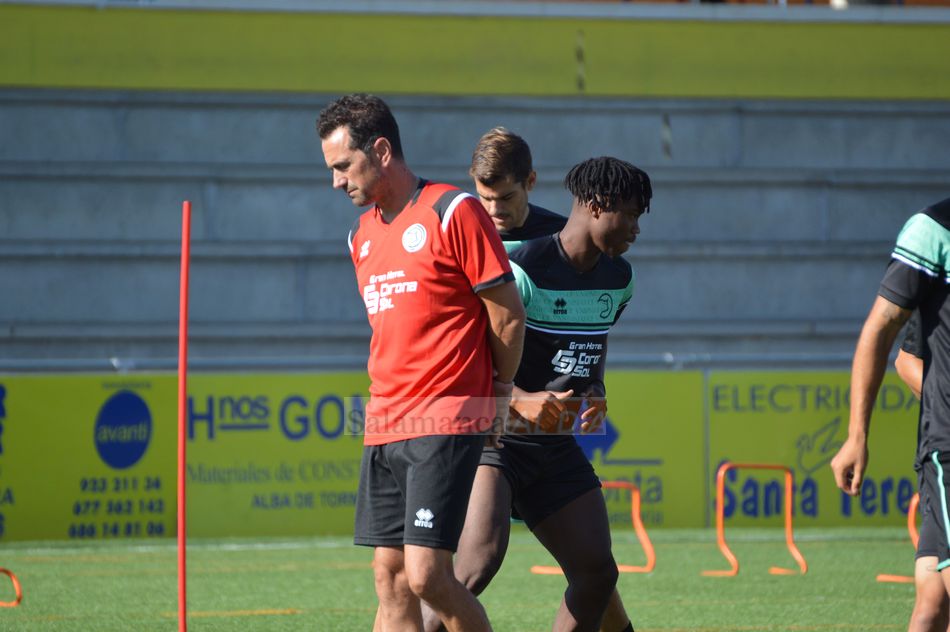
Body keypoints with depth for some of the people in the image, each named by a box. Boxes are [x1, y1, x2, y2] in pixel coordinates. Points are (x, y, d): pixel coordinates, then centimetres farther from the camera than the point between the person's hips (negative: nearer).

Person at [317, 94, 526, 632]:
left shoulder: (454, 212, -8)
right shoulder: (363, 234, 16)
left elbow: (508, 315, -4)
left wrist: (496, 396, 7)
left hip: (446, 424, -7)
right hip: (384, 424, 7)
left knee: (426, 574, -14)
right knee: (390, 577, 3)